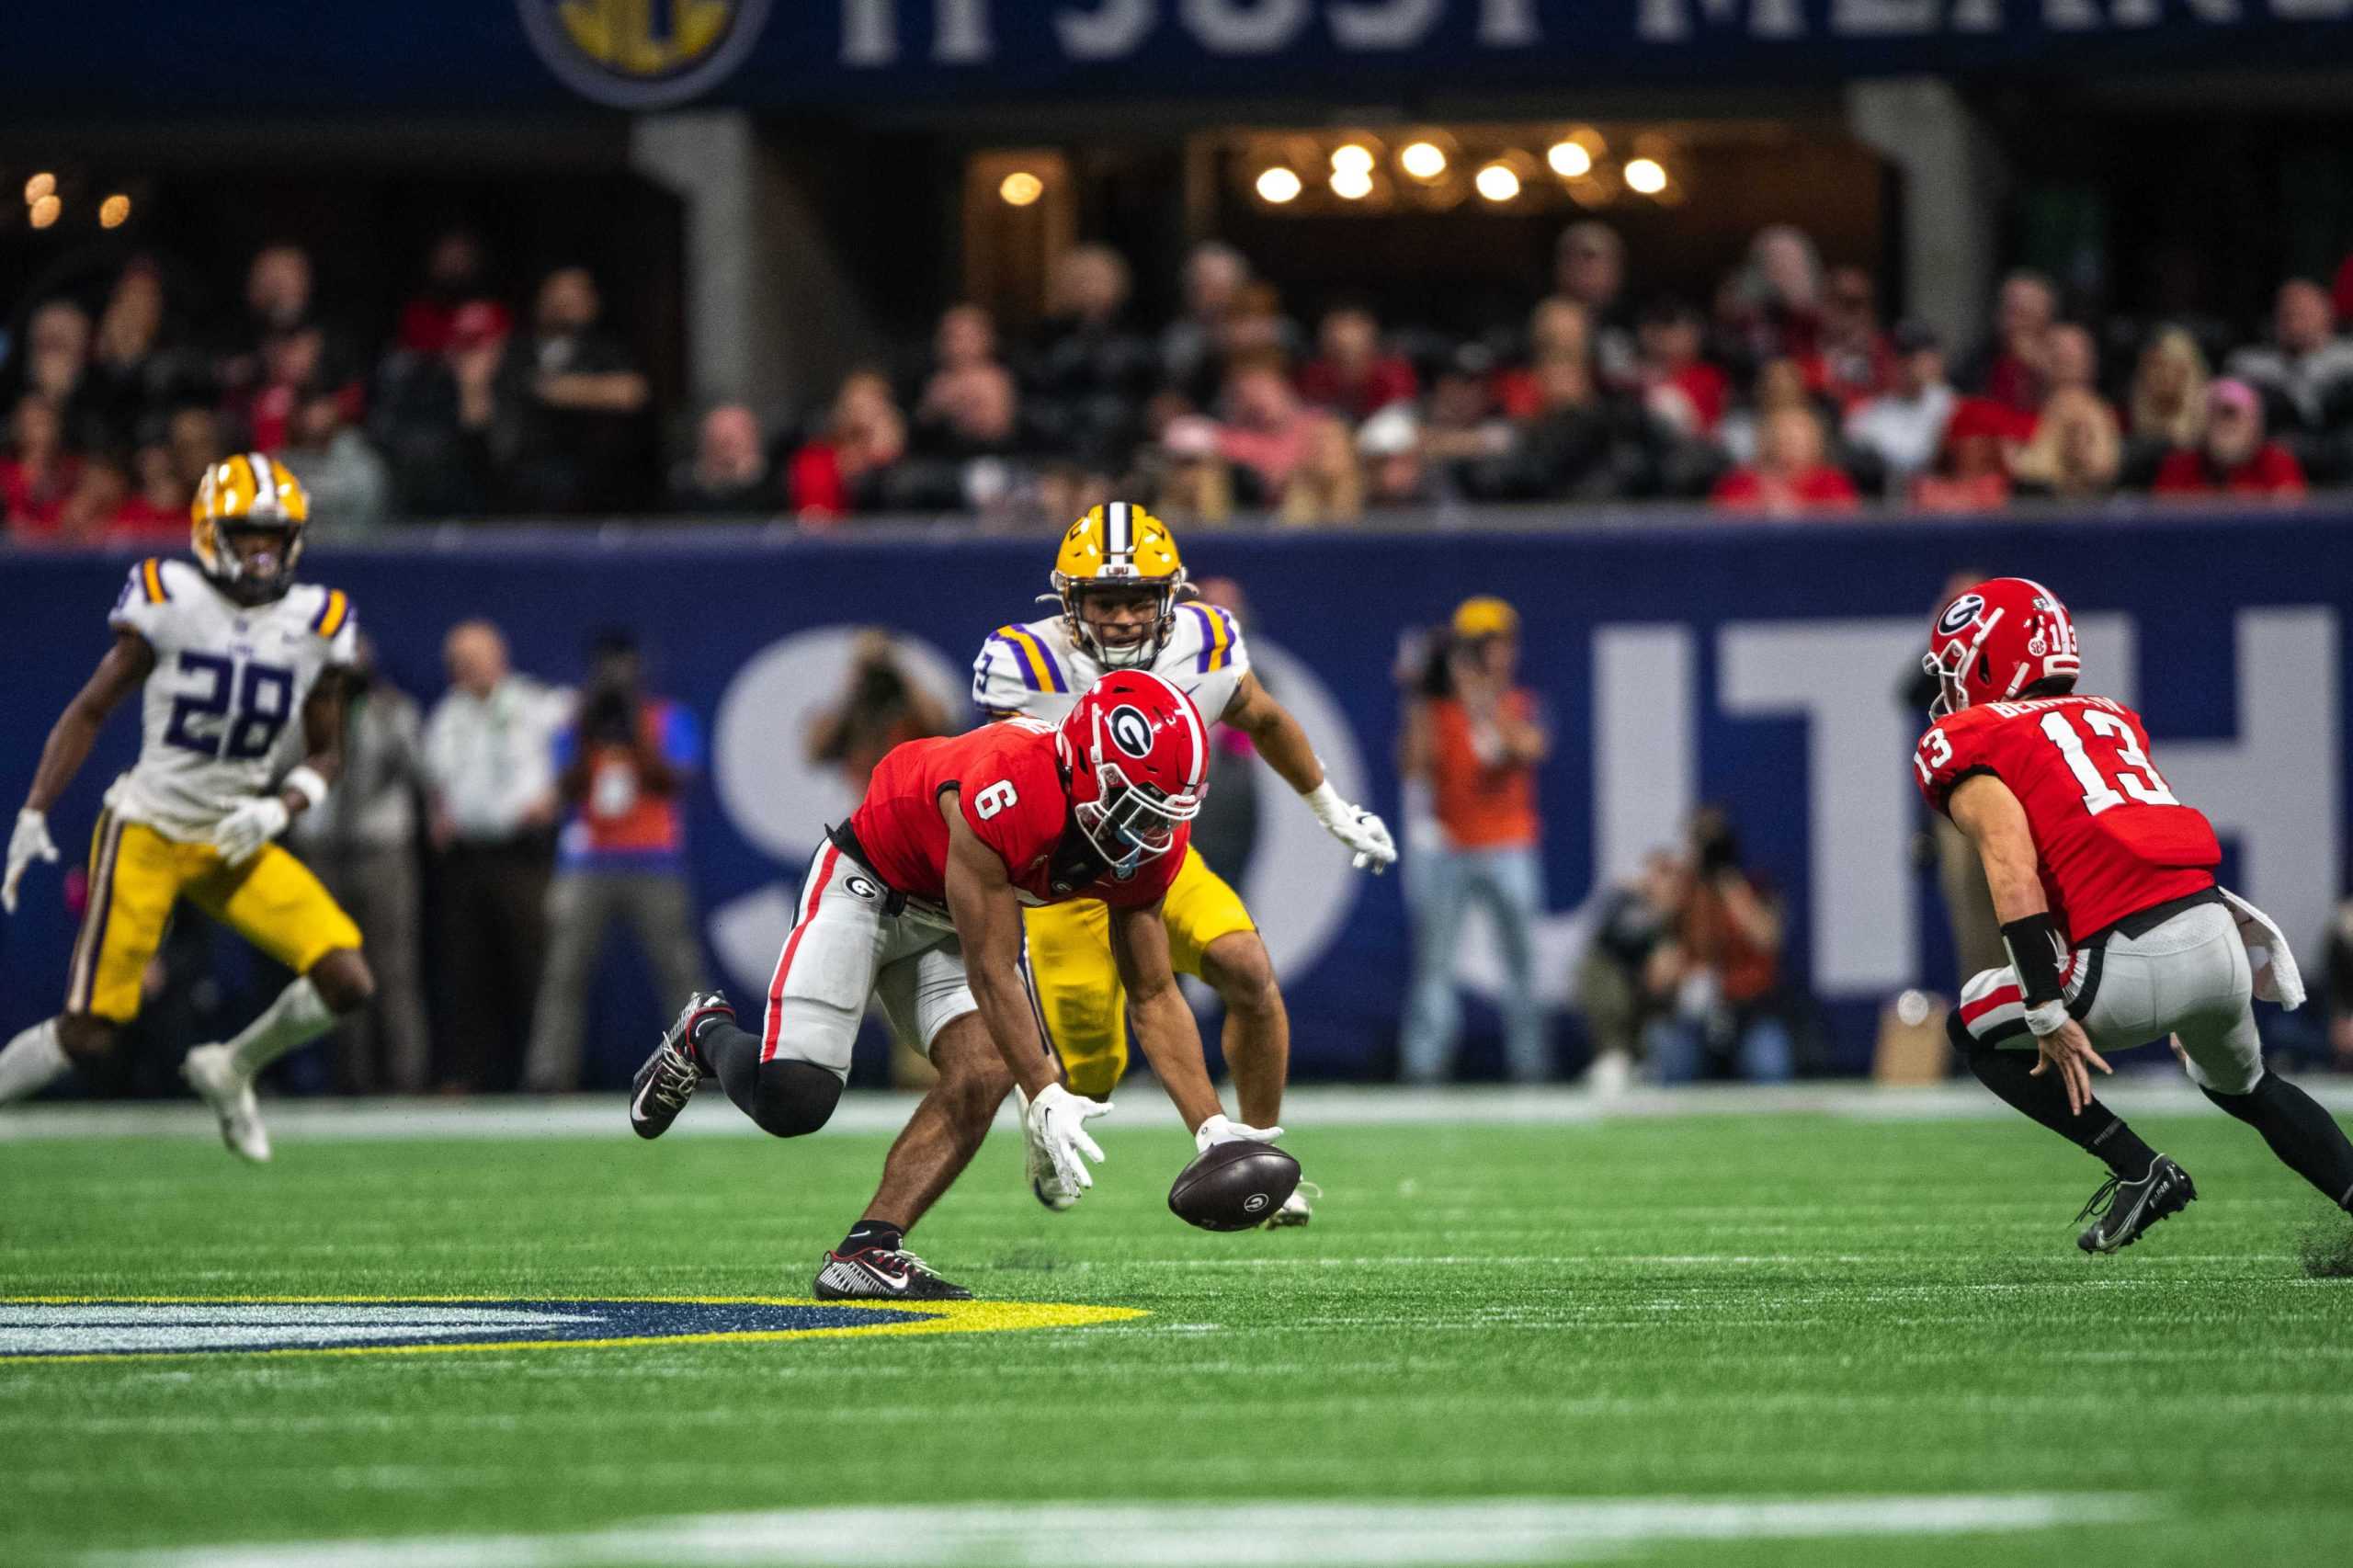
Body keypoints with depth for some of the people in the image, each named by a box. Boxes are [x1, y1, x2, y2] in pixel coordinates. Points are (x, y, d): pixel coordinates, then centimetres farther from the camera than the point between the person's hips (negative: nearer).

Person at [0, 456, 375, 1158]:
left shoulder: (314, 626, 2)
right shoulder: (170, 602, -8)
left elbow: (326, 755, 11)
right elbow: (90, 710, 0)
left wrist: (280, 808, -9)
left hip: (236, 844, 4)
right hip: (147, 834, -4)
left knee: (349, 984, -10)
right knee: (87, 1034, -11)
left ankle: (230, 1069, 15)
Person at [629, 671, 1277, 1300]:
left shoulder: (1150, 844, -15)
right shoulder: (1004, 794, -39)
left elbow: (1154, 996, -5)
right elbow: (992, 974, -32)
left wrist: (1213, 1129, -13)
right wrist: (1047, 1099, -36)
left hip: (950, 922, 7)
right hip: (868, 885, -7)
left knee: (984, 1074, -19)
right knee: (791, 1098, -18)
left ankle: (866, 1253, -16)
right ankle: (706, 1035, 16)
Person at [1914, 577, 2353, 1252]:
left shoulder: (1966, 743, 6)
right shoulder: (2109, 717, 27)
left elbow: (2014, 873, -10)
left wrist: (2048, 1014, -14)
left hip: (2135, 966, -7)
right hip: (2223, 941, 7)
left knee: (1977, 1028, 18)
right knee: (2244, 1085, 34)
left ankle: (2138, 1171, 7)